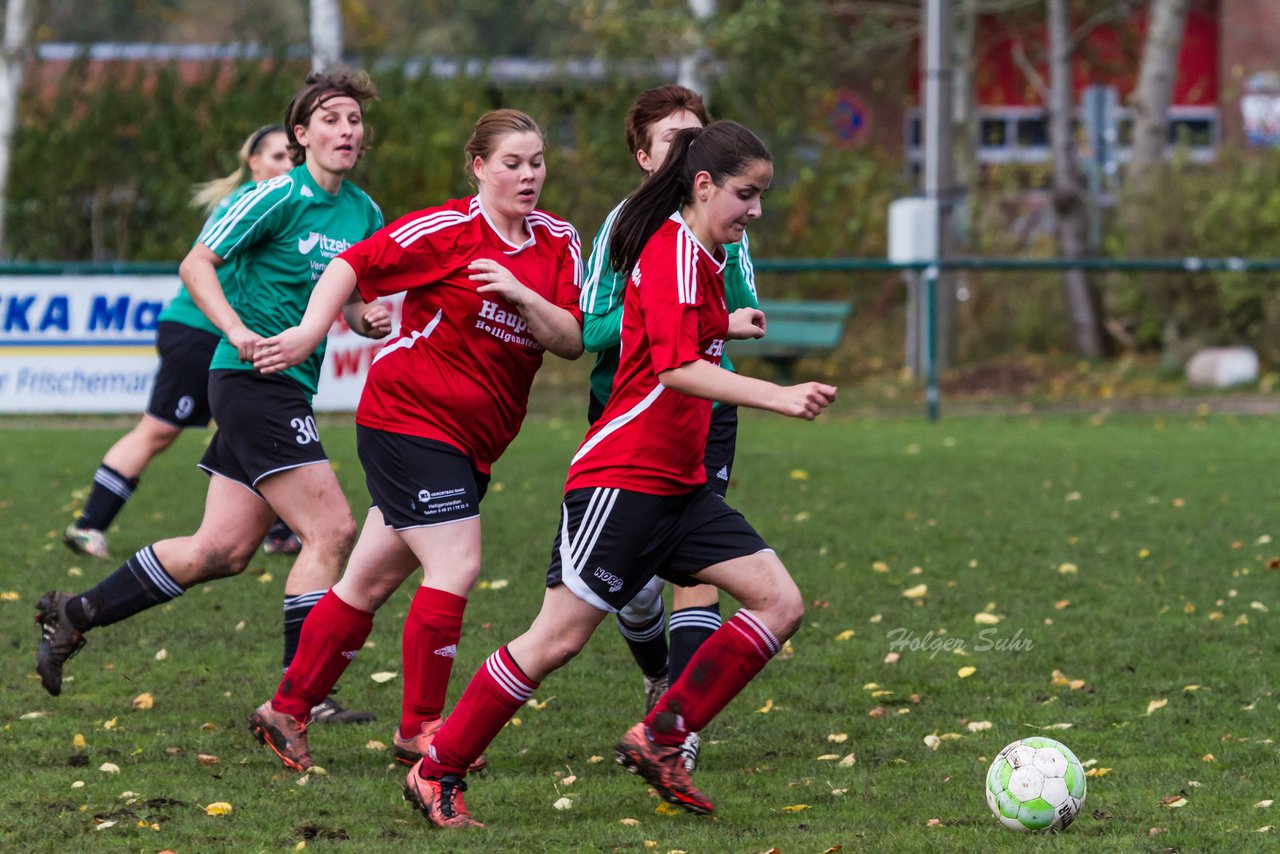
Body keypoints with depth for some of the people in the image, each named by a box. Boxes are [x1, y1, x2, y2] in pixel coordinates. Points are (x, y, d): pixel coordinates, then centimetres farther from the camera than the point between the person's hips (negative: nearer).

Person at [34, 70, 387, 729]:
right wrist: (239, 332, -23)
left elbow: (352, 299, 22)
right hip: (254, 379, -8)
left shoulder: (364, 215, 12)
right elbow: (197, 264, -10)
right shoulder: (280, 196, -11)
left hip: (289, 391, 8)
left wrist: (369, 320, -1)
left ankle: (74, 616, 20)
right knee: (332, 530, -14)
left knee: (221, 551, 8)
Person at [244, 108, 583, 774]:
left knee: (370, 583, 11)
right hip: (409, 415, -6)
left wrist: (522, 296, -17)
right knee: (456, 567, -15)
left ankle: (287, 711, 20)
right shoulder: (448, 229, -11)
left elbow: (571, 341, -1)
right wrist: (311, 331, -22)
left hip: (469, 442, 6)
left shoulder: (558, 243, 6)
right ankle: (418, 730, -4)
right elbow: (353, 266, -10)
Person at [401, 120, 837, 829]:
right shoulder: (674, 252, -15)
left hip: (676, 488, 10)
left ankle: (658, 741, 2)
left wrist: (722, 328, 34)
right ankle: (436, 772, 5)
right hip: (623, 476, -10)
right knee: (560, 637, -7)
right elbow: (677, 368, -29)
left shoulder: (699, 255, 14)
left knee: (779, 604, -1)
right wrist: (780, 398, -35)